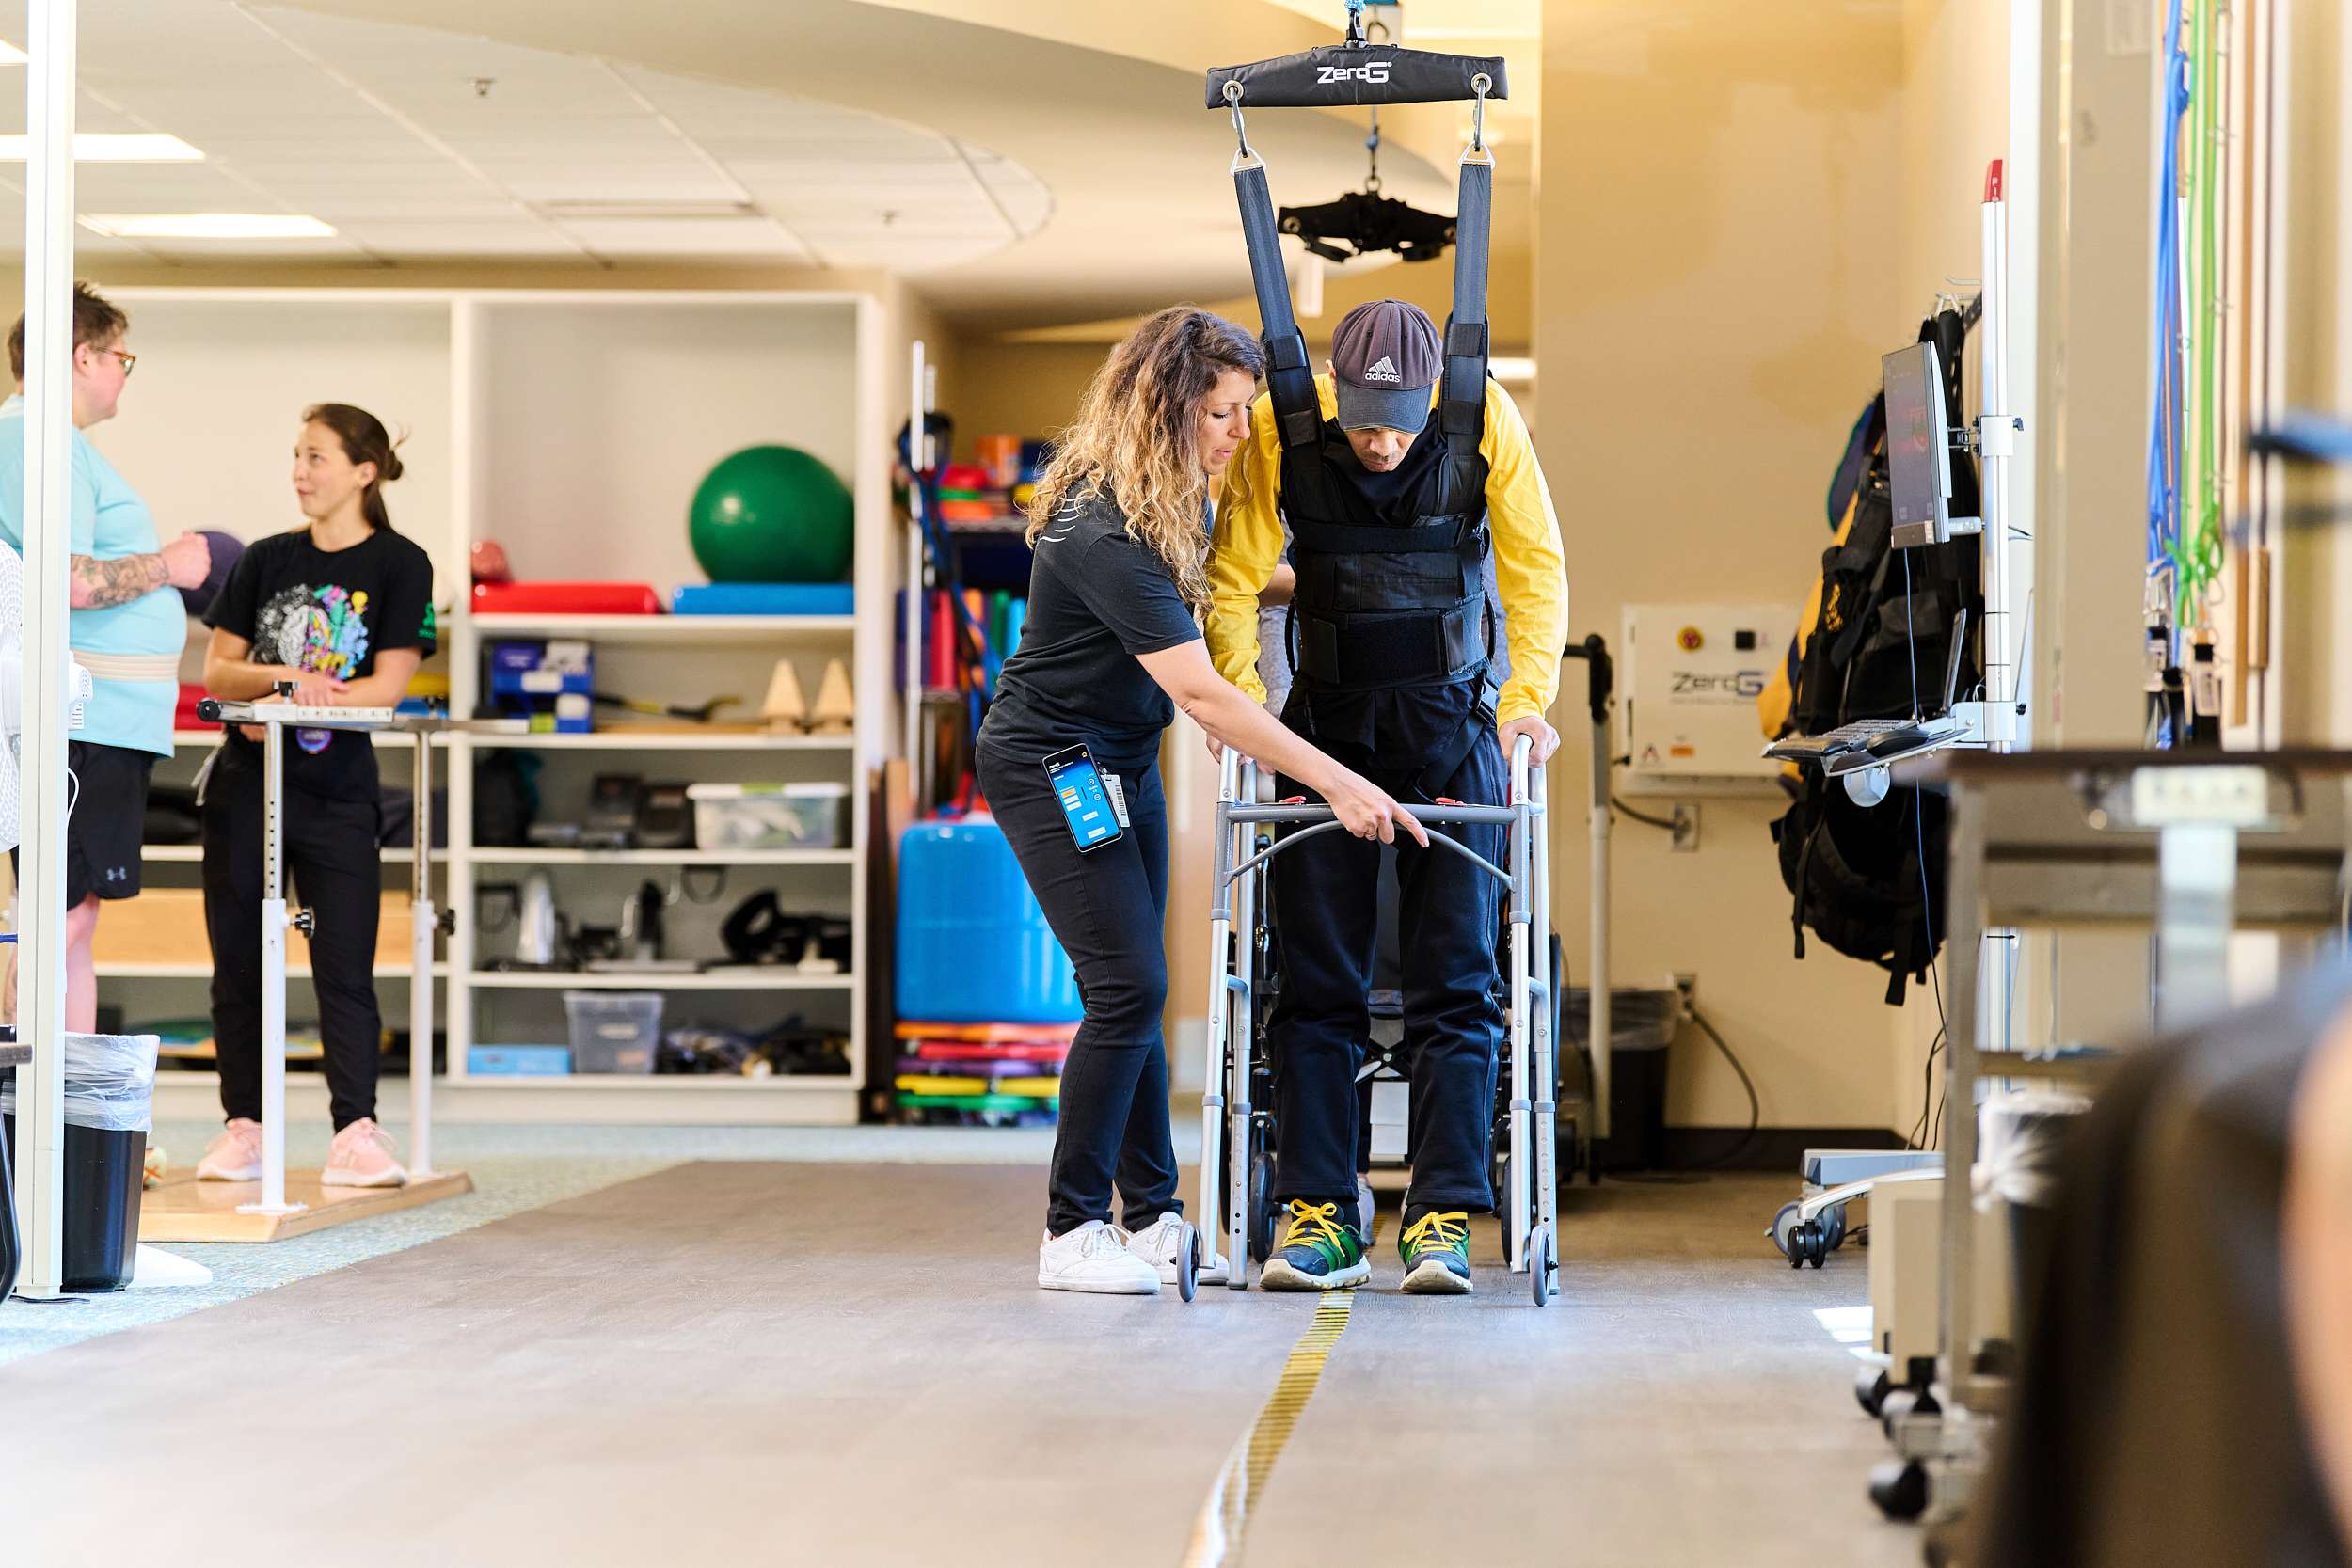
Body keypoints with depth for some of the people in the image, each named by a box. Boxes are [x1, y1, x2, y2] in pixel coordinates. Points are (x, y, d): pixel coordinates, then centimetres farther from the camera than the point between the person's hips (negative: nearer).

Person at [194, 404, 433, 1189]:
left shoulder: (399, 565, -1)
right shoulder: (266, 560, 9)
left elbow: (387, 684, -9)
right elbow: (216, 669, 5)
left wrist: (302, 701, -21)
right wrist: (280, 678, -14)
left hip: (337, 793, -3)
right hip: (245, 785, 4)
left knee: (345, 967, -7)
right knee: (237, 963, 5)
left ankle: (356, 1133, -7)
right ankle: (243, 1126, 11)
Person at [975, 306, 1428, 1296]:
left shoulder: (1175, 506, -1)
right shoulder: (1102, 532, -30)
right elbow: (1203, 695, -34)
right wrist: (1338, 785, -34)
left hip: (1123, 761, 9)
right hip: (1047, 765, -9)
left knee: (1132, 991, 9)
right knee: (1127, 985, -12)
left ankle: (1153, 1215, 15)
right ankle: (1071, 1235, -5)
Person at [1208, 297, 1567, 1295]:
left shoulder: (1484, 422, -16)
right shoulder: (1281, 427, -16)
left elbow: (1537, 572, -6)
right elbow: (1234, 578, -8)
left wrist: (1529, 699, -15)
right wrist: (1240, 705, -19)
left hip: (1450, 724, -1)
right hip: (1325, 722, 1)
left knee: (1455, 986, -4)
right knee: (1316, 985, 0)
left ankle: (1443, 1220, -2)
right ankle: (1318, 1216, 4)